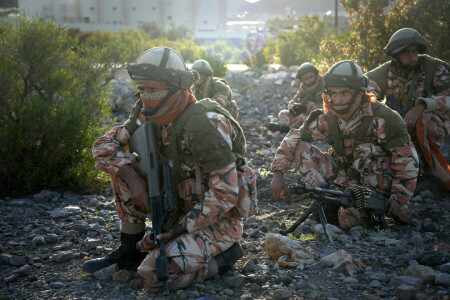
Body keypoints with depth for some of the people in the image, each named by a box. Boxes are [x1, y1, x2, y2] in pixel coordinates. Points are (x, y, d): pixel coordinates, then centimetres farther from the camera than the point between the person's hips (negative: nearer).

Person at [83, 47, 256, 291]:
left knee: (152, 273, -25)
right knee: (123, 167, -3)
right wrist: (132, 178, -17)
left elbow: (225, 194, -27)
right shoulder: (150, 117, -3)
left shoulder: (204, 124, -27)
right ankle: (129, 251, 8)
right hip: (181, 210, 8)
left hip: (219, 221, -7)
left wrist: (180, 229, -25)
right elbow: (104, 146, 1)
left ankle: (223, 254, 0)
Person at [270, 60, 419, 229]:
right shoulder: (329, 119, -6)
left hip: (377, 185, -4)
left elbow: (407, 160, -21)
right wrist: (278, 174, -9)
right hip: (346, 180, 5)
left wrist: (398, 202, -24)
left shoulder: (381, 118, -20)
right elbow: (293, 138, 1)